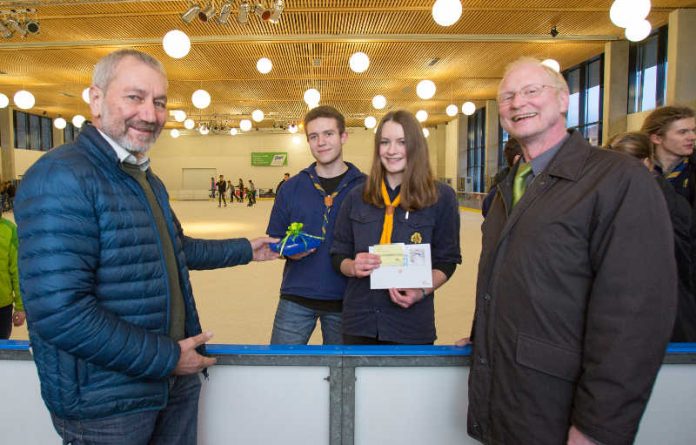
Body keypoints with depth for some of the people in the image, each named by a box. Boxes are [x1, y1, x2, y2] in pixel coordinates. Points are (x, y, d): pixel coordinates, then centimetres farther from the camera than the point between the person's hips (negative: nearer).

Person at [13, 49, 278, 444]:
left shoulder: (147, 179, 10)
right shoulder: (62, 177, -21)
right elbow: (59, 312, -28)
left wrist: (247, 249, 24)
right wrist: (166, 357, -20)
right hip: (106, 404, -8)